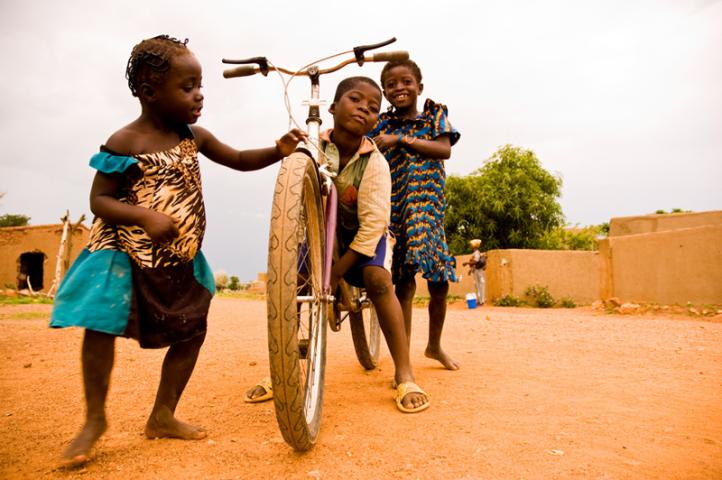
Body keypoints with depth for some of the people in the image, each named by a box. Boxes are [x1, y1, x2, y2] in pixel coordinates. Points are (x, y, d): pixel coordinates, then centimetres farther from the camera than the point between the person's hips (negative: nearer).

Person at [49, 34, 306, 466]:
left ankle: (163, 416, 21)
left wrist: (280, 149, -7)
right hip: (125, 252, -5)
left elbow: (238, 160, 10)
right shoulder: (125, 142, -11)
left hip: (180, 256, 5)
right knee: (102, 326, -9)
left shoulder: (194, 136, 3)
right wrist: (145, 215, -29)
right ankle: (95, 420, 14)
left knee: (192, 329, 5)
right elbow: (99, 200, -11)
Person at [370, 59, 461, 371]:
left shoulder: (435, 114, 8)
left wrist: (400, 139, -15)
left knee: (440, 282, 6)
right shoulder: (381, 124, 8)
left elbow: (444, 149, -9)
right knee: (404, 283, -5)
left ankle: (434, 345, 30)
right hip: (395, 210, -1)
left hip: (429, 208, 2)